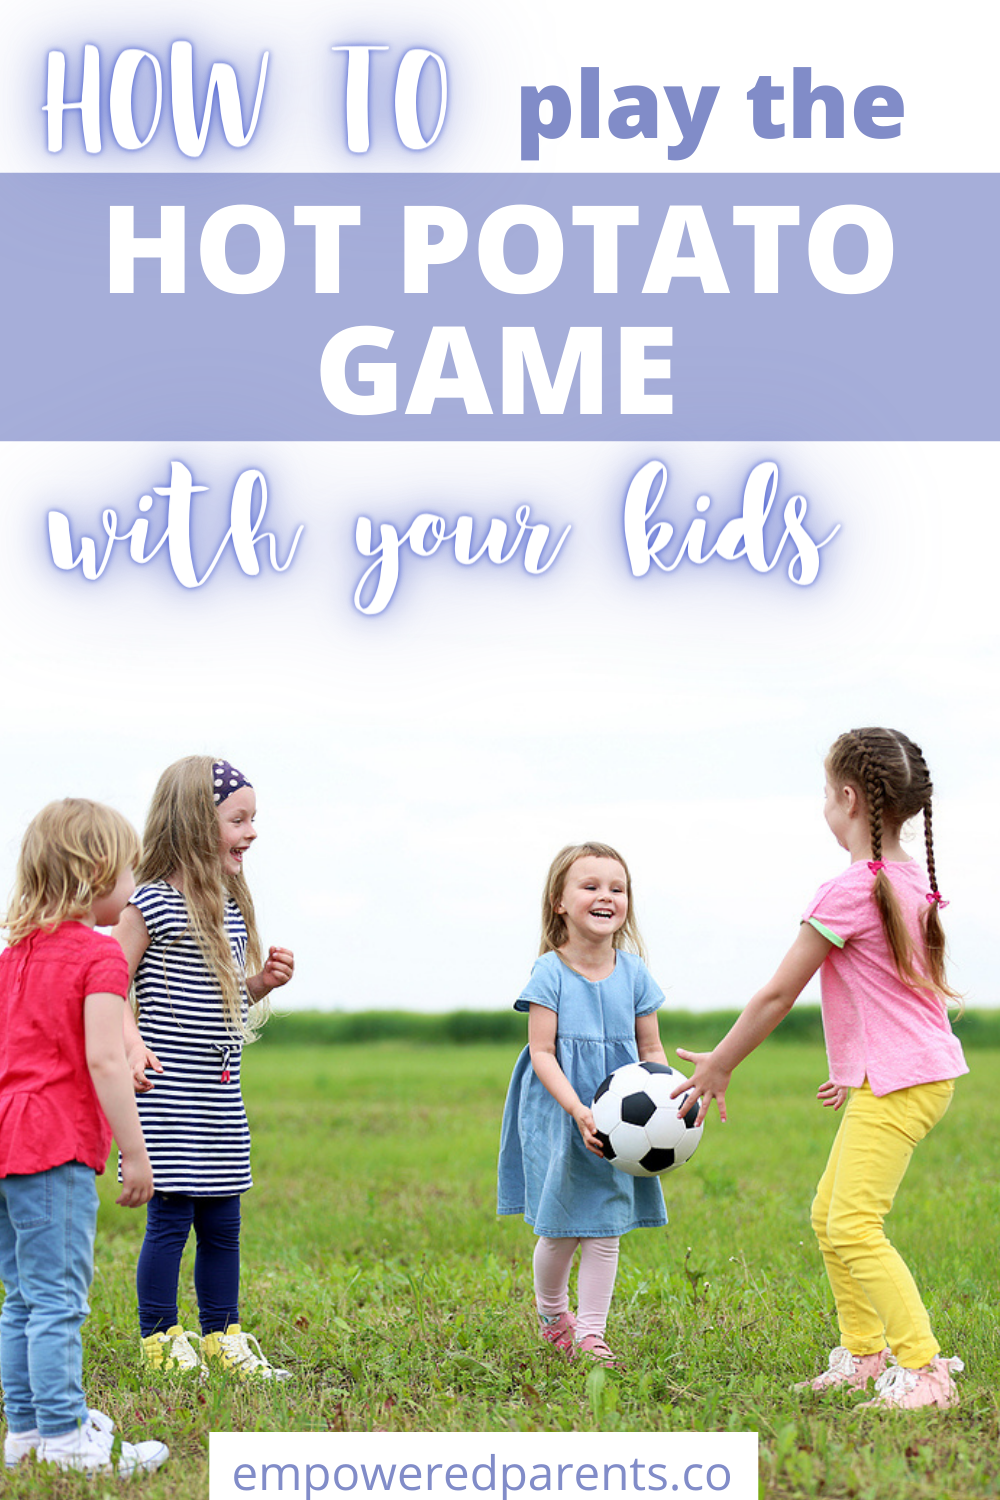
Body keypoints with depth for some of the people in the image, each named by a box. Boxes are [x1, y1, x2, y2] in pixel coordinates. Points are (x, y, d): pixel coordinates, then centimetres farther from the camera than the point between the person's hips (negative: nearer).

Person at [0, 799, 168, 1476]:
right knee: (57, 1298, -6)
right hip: (56, 1147, -9)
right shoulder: (99, 955, -10)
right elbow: (102, 1059, -17)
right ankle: (64, 1437, -4)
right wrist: (135, 1152, -13)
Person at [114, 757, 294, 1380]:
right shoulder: (153, 903, -11)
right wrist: (133, 1044, -26)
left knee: (222, 1222, 12)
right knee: (171, 1218, -3)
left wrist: (265, 982, 5)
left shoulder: (231, 907, 13)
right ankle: (161, 1342, 8)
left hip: (221, 1096, 8)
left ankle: (223, 1339, 21)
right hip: (170, 1093, -7)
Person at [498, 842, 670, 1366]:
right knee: (560, 1230, 4)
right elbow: (542, 1052, -12)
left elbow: (651, 1051, 9)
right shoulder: (550, 973, -9)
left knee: (605, 1229, 2)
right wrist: (578, 1111, -23)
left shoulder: (634, 974, 2)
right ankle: (551, 1312, 31)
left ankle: (590, 1334, 10)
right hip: (556, 1116, -3)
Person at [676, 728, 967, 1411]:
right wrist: (859, 1071, 21)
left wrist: (718, 1066, 1)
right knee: (830, 1214, 16)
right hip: (921, 1069, 10)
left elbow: (777, 996, -10)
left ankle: (925, 1372, -18)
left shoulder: (849, 892, -16)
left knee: (854, 1226, -14)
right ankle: (864, 1354, 22)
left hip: (897, 1084, -10)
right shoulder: (914, 880, 11)